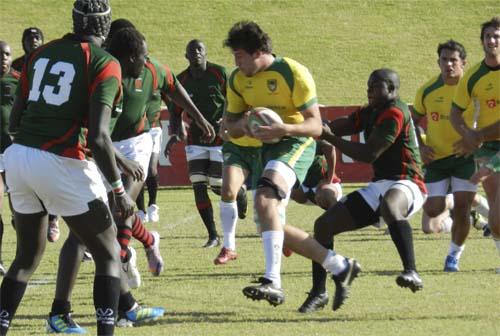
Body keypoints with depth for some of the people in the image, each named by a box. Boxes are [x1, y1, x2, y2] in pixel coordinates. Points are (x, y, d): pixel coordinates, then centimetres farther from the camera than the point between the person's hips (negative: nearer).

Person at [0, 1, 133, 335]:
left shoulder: (42, 54, 12)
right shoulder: (105, 64, -5)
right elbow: (98, 137, -14)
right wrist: (119, 189, -7)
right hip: (63, 165, -6)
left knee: (27, 257, 21)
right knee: (109, 255, 8)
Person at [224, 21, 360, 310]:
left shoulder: (293, 73, -15)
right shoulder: (238, 80, 5)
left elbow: (315, 125, -16)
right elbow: (231, 127, 11)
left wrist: (284, 129, -35)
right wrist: (242, 125, -14)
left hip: (296, 144, -9)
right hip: (266, 148, 9)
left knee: (265, 199, -34)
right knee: (270, 226, 4)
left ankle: (273, 281, -44)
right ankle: (340, 267, 14)